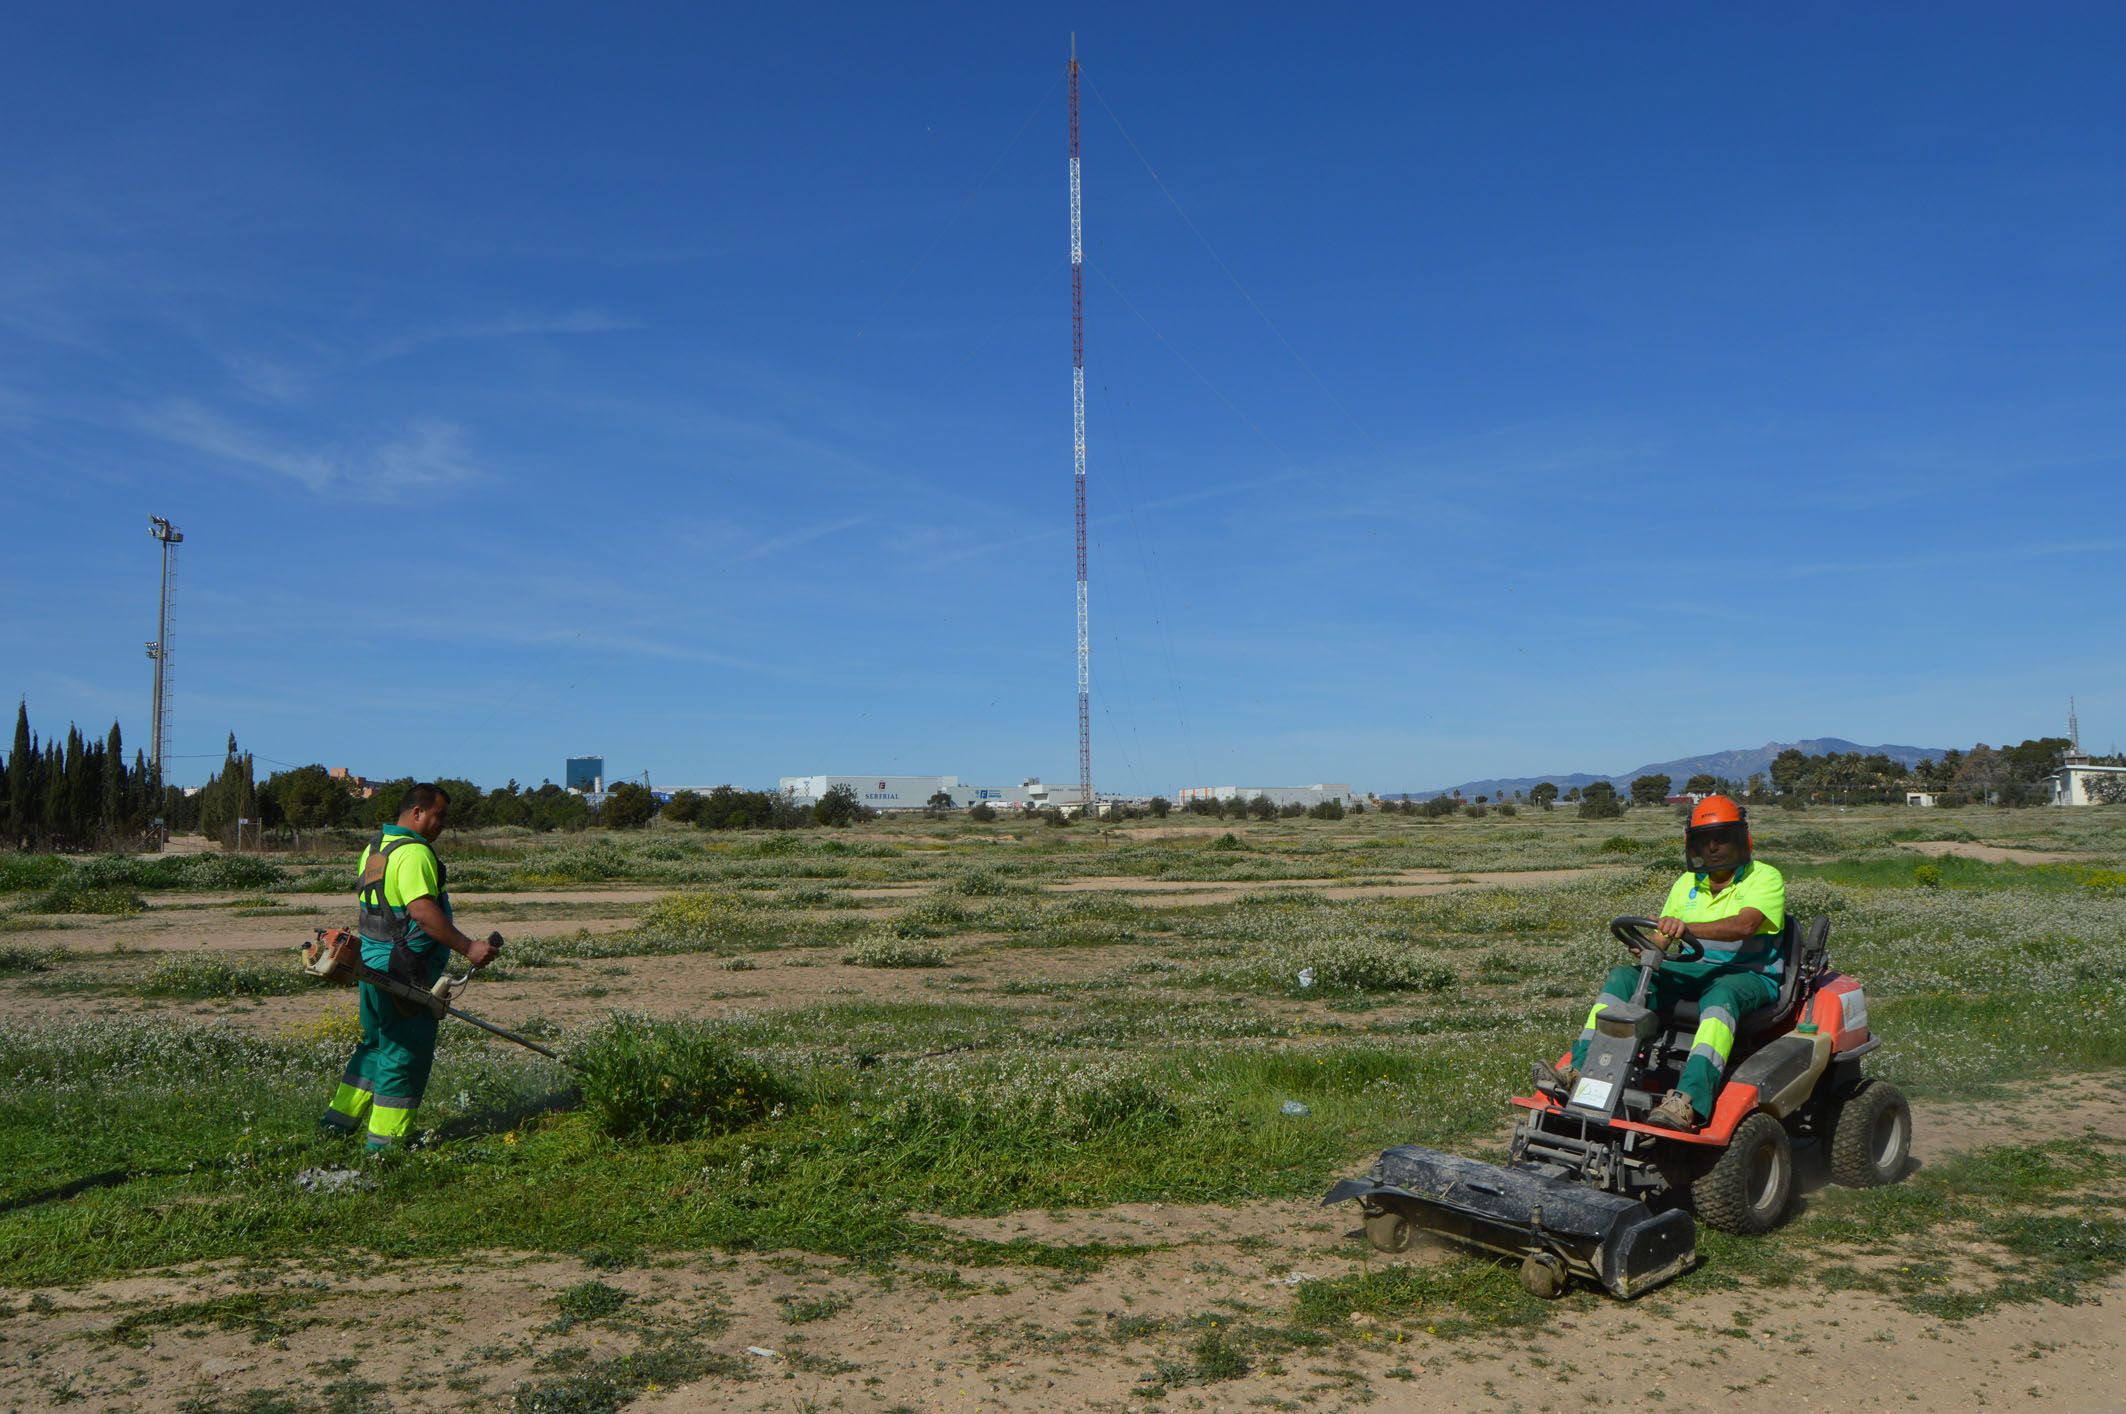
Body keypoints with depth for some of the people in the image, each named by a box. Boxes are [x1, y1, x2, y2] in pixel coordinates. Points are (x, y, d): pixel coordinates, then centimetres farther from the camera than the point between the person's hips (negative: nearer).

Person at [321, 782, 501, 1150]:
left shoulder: (373, 848, 15)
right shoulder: (414, 852, -17)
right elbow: (423, 910, -28)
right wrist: (468, 947, -27)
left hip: (372, 964, 10)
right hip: (406, 972, -10)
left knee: (376, 1043, 23)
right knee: (406, 1052, 0)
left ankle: (341, 1119, 30)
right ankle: (385, 1140, 5)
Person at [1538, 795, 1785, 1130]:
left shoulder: (1764, 878, -3)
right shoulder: (1686, 884, 15)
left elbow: (1745, 925, -23)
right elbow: (1666, 936, 12)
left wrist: (1688, 927, -40)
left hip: (1749, 974, -6)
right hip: (1692, 970, 6)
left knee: (1721, 995, -40)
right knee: (1624, 976, -17)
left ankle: (1687, 1102, -56)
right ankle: (1579, 1071, -28)